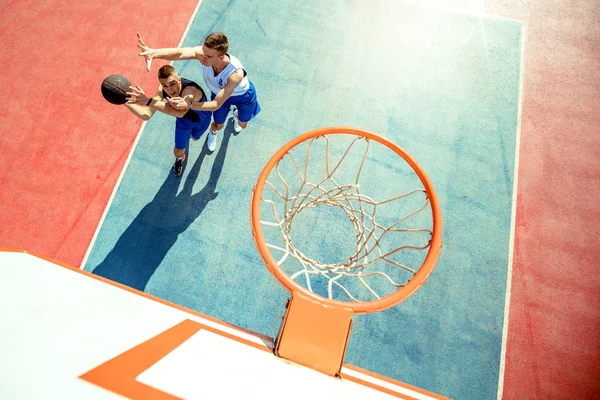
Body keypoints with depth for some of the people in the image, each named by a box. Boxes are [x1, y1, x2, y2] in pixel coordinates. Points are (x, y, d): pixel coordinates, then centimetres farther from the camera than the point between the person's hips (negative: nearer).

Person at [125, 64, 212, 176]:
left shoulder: (191, 90, -50)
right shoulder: (162, 90, -32)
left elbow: (180, 112, -69)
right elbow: (147, 115, -32)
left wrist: (148, 101, -70)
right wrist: (126, 102, -47)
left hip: (202, 118, -2)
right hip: (184, 119, 3)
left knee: (194, 138, 29)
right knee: (178, 151, 9)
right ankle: (179, 159, 48)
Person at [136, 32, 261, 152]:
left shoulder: (236, 73, -47)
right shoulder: (202, 52, -37)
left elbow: (216, 105, -45)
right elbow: (180, 53, -59)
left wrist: (190, 105, -57)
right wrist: (154, 52, -77)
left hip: (243, 95, -2)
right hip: (219, 92, 2)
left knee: (242, 124, 22)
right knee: (218, 125, 16)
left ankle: (236, 113, 60)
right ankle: (213, 133, 55)